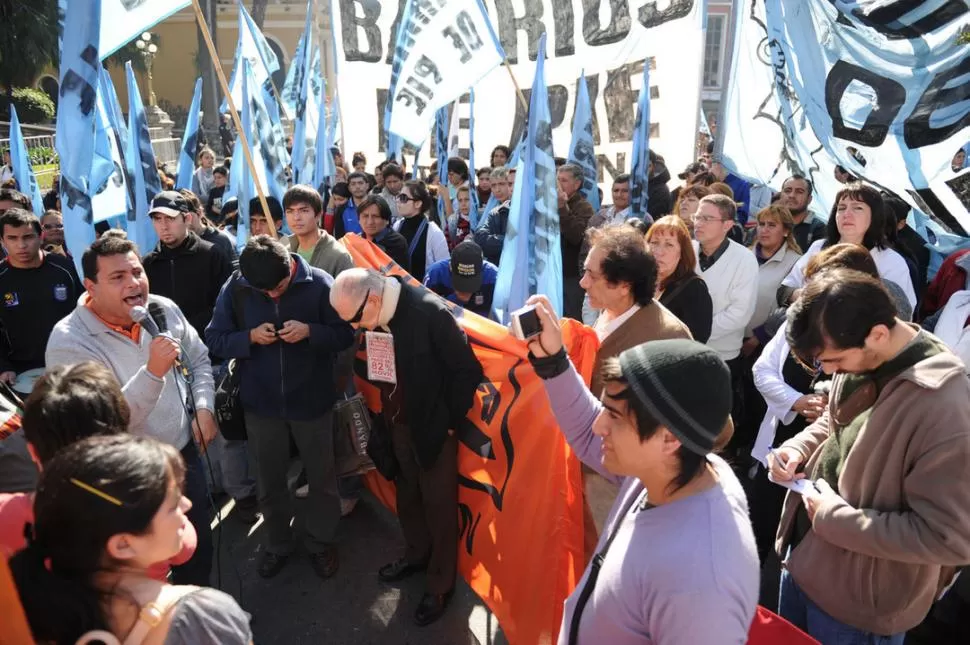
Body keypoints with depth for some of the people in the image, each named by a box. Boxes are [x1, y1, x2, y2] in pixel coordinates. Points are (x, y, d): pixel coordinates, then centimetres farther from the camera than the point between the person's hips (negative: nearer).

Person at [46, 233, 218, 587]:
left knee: (199, 546, 22)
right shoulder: (69, 342, -23)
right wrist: (153, 371, -39)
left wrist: (203, 407, -5)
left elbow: (199, 361, 10)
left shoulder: (165, 309, -6)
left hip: (185, 452, 5)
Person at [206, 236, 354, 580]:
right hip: (261, 403, 2)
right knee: (269, 481, 18)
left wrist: (310, 331, -27)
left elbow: (345, 333, -9)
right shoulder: (235, 288, -9)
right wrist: (250, 337, -22)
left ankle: (321, 542, 36)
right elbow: (214, 338, -4)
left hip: (312, 401, -1)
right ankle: (277, 544, 40)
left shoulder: (318, 283, -15)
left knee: (322, 478, 14)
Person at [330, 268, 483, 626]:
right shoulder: (372, 314, -7)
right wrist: (384, 410, 3)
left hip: (432, 427, -6)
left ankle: (441, 584, 29)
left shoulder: (429, 311, -27)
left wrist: (450, 420, -12)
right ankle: (416, 554, 47)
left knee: (438, 505, 9)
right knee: (406, 495, 22)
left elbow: (467, 370, -20)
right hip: (397, 424, 6)